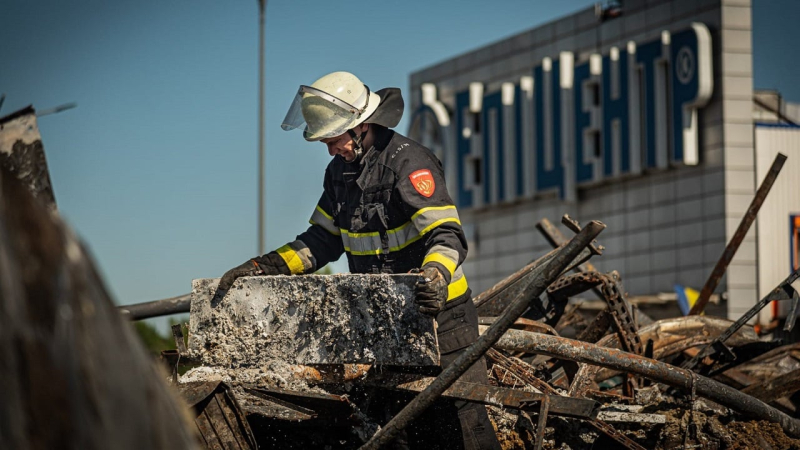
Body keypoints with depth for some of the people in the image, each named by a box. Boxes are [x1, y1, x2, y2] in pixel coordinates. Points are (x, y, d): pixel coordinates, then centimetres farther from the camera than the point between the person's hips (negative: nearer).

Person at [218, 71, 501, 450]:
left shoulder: (408, 162, -17)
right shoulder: (341, 171, 9)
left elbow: (446, 234, -25)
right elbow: (321, 241, 12)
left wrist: (435, 276, -46)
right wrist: (262, 268, -1)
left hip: (436, 310, -8)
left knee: (459, 419, -10)